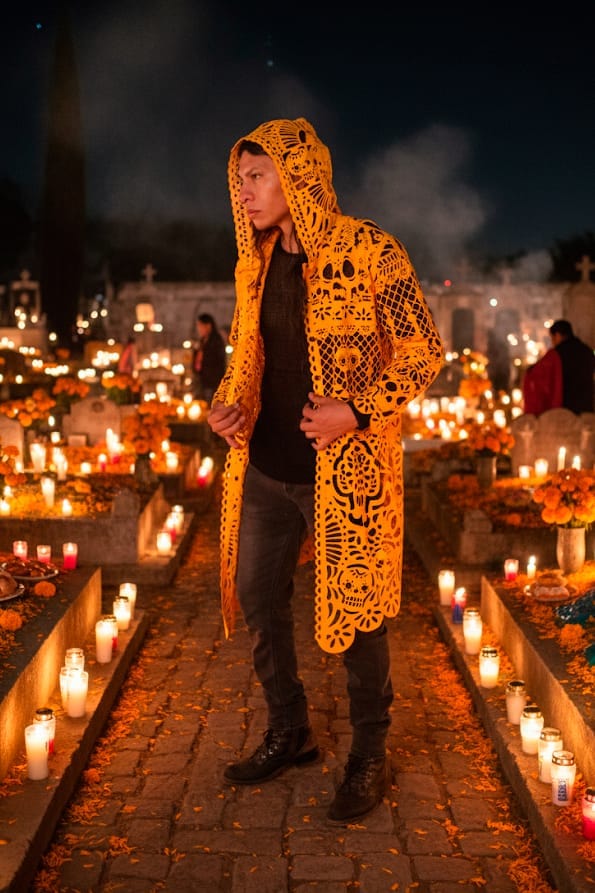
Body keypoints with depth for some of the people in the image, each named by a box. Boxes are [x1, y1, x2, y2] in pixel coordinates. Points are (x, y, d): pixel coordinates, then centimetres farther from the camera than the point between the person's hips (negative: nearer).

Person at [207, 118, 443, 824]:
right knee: (258, 599, 14)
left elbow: (424, 353, -10)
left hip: (348, 471, -6)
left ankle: (368, 755, 26)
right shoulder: (254, 266, 8)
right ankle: (289, 733, 35)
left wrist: (358, 411, -23)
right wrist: (227, 403, -2)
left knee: (355, 612, 6)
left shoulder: (371, 254, -12)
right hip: (264, 468, 7)